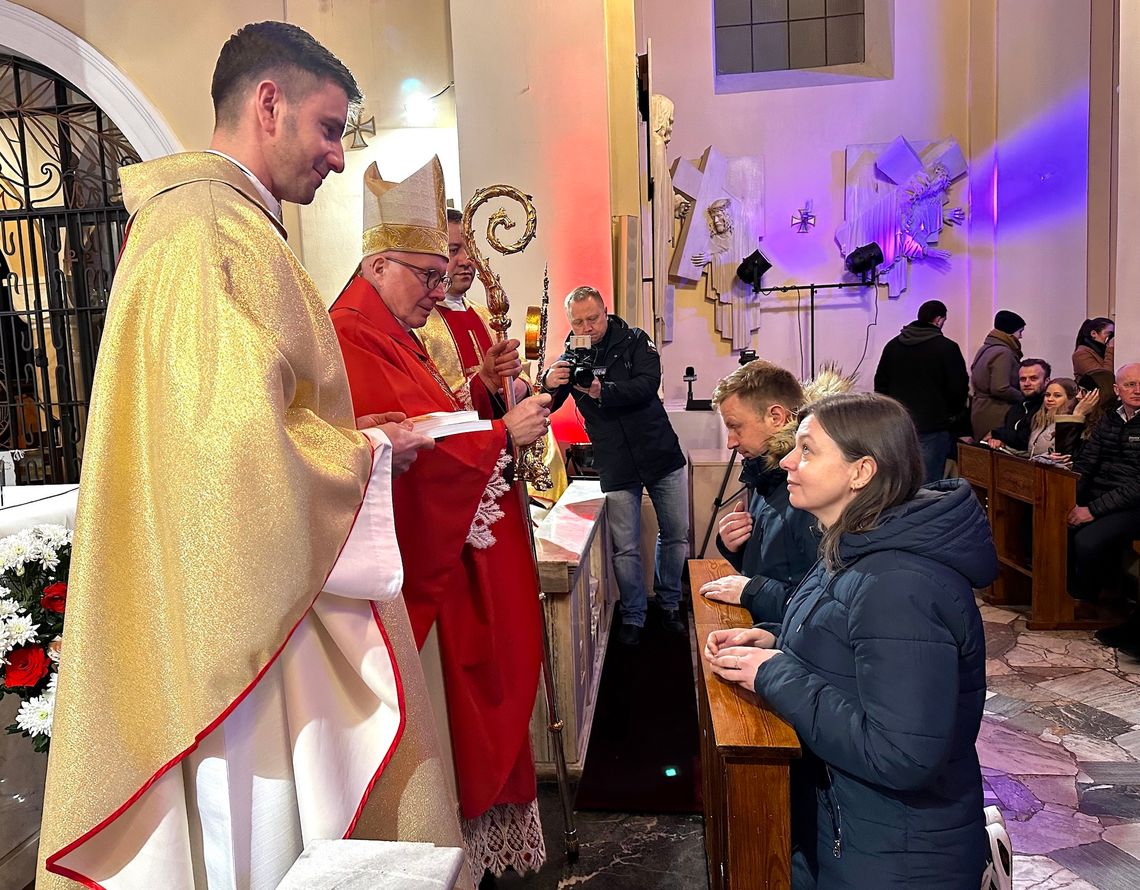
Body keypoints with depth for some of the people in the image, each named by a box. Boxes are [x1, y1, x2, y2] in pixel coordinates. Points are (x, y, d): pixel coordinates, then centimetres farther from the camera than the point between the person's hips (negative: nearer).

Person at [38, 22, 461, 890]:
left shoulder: (225, 221, 16)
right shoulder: (209, 231, -18)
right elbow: (243, 438, -26)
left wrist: (347, 431, 13)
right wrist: (370, 453, -10)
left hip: (266, 585, 10)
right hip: (246, 600, -10)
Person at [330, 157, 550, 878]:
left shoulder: (393, 337, 15)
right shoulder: (352, 344, -19)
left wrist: (482, 387, 2)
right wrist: (503, 433, -20)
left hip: (449, 553, 10)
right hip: (417, 567, -10)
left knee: (469, 700, 19)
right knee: (437, 708, 4)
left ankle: (480, 832, 35)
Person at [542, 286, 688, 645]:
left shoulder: (634, 342, -2)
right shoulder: (570, 358, 2)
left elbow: (648, 386, -18)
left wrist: (602, 391, -33)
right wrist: (548, 384, -28)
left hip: (661, 455, 1)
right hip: (616, 467, 0)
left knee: (676, 535, 11)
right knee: (626, 549, 2)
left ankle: (669, 604, 31)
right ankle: (633, 616, 21)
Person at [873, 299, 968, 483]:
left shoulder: (892, 345, 9)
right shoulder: (947, 347, -8)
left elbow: (880, 384, 13)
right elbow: (959, 387, -7)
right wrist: (954, 415, 10)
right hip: (932, 426, -6)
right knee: (928, 482, -3)